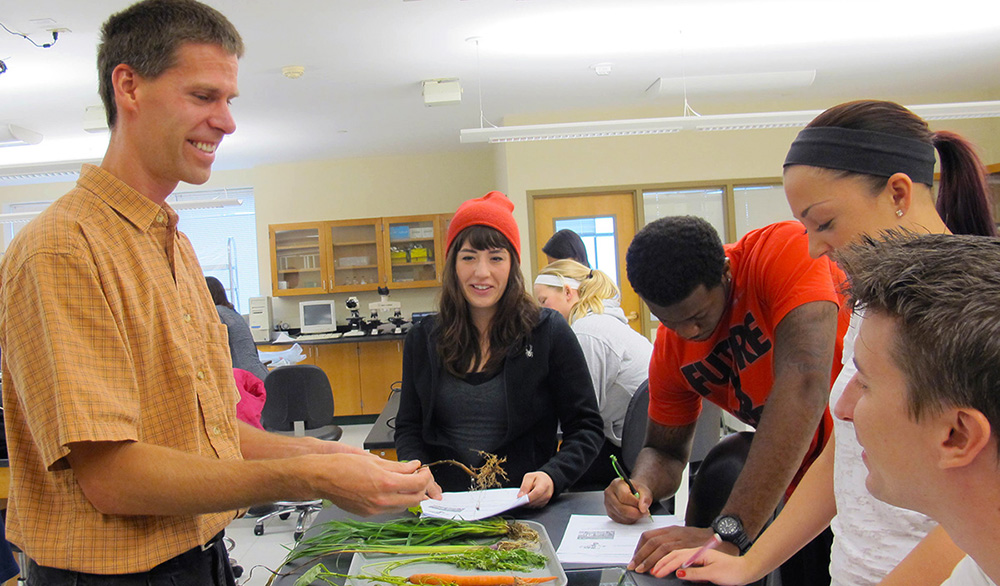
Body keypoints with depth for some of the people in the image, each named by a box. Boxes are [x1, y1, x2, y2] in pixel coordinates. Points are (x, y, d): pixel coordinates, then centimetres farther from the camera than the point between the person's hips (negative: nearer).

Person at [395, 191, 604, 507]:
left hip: (527, 510, -1)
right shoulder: (422, 339, 10)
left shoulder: (549, 331, 2)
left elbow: (585, 427, 4)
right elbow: (408, 428, 14)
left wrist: (553, 476, -14)